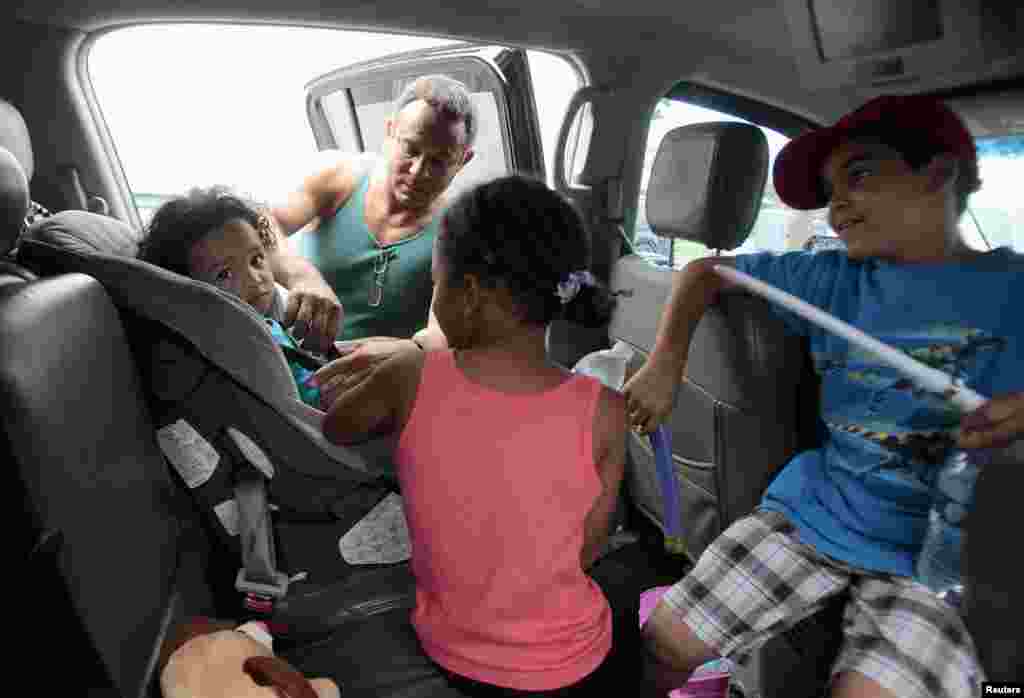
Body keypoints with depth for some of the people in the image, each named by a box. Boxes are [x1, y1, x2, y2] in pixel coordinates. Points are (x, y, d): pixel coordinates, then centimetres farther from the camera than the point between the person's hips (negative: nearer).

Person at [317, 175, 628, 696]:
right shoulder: (603, 412, -24)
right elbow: (586, 552, -11)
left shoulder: (410, 380, -22)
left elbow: (335, 429, -1)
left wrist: (335, 390, 20)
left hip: (449, 653, 2)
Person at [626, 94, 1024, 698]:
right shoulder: (834, 280, 3)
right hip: (808, 518, 3)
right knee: (665, 640, -1)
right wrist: (666, 365, -5)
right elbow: (706, 271, 9)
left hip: (937, 557, -2)